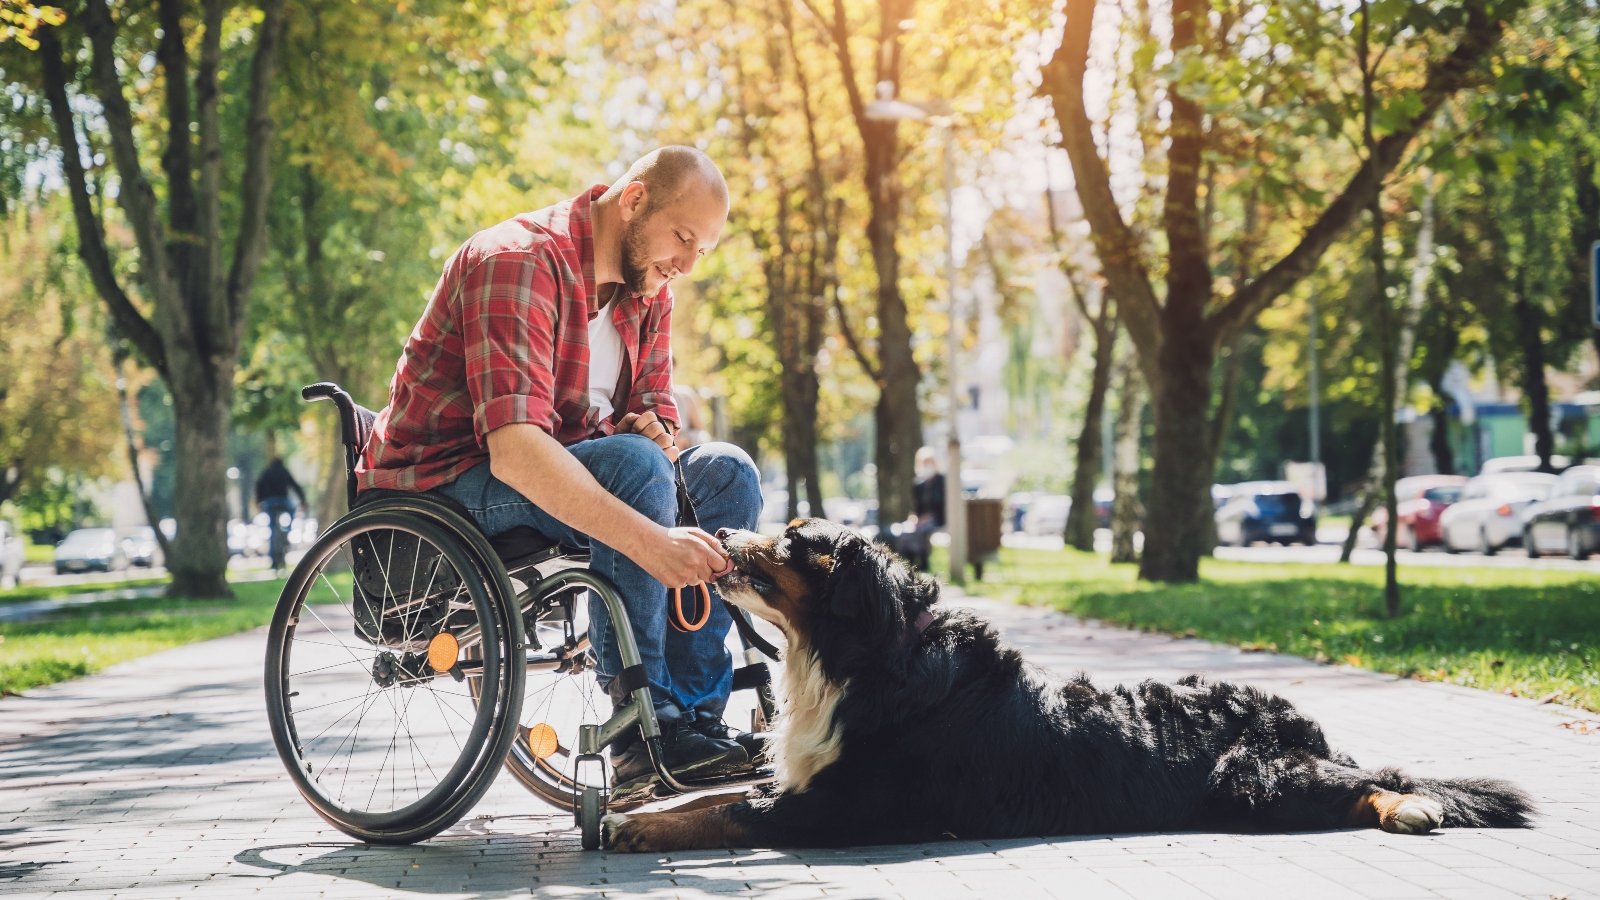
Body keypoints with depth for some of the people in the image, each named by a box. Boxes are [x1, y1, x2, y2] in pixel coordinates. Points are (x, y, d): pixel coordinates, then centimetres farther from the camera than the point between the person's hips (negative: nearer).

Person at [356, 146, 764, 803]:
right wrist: (647, 540, -43)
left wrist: (652, 433, -20)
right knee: (633, 464, -32)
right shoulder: (521, 262, -23)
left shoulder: (648, 292, 6)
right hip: (443, 485, -8)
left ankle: (695, 715, -15)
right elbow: (514, 448, -35)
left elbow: (656, 421, 7)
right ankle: (641, 735, -29)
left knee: (726, 472, -8)